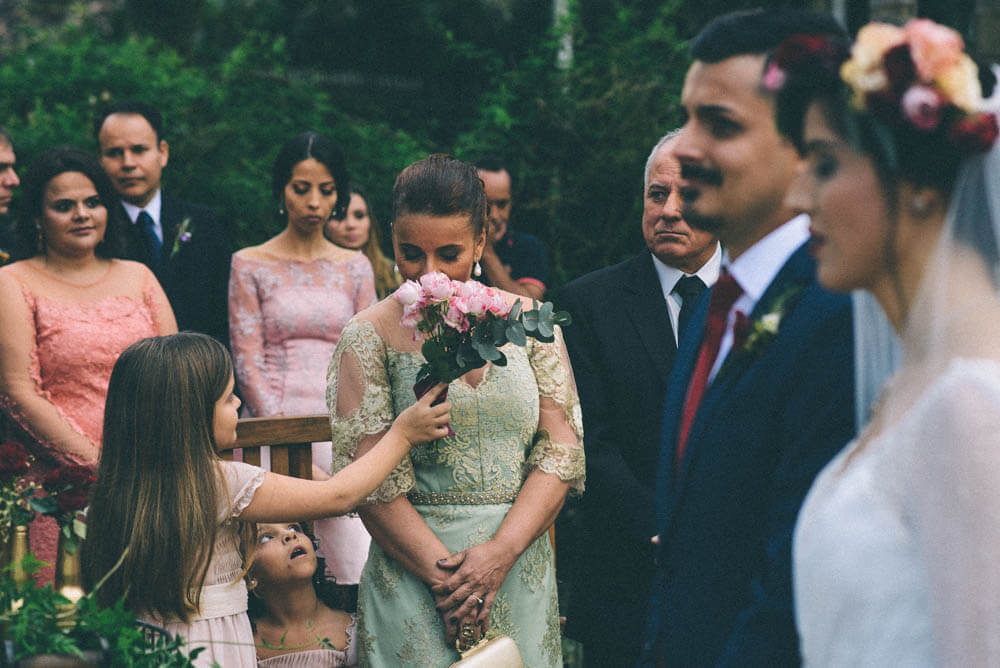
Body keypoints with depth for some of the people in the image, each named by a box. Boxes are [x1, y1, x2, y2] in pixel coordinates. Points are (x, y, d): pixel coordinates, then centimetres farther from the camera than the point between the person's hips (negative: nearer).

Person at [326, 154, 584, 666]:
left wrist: (500, 552, -13)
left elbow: (562, 454, 0)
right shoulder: (370, 337, -2)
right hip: (414, 573, -2)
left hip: (522, 570, 3)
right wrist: (446, 579, -14)